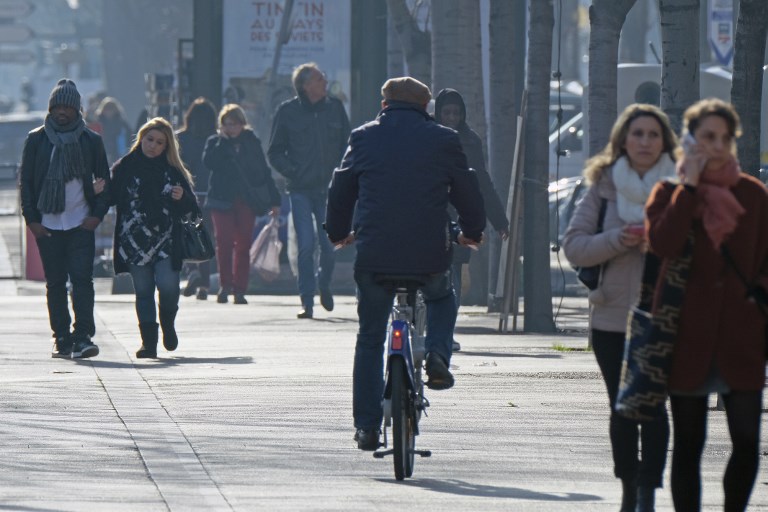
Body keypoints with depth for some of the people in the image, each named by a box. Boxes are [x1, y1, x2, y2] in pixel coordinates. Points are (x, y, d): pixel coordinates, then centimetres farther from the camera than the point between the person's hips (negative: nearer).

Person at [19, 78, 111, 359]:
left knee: (82, 279, -11)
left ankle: (83, 337, -14)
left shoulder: (91, 141, 6)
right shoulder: (36, 140, 5)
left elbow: (104, 180, 11)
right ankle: (61, 339, 10)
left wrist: (98, 214, -2)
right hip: (47, 225, 1)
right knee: (55, 283, 5)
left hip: (81, 224, -1)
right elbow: (26, 181, 7)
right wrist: (31, 218, -2)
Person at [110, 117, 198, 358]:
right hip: (134, 241, 0)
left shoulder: (173, 171, 8)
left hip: (166, 241, 0)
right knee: (143, 291, 2)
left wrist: (181, 198, -12)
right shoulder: (125, 167, 6)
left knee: (168, 286, -12)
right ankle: (149, 341, 8)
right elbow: (113, 197, 3)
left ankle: (168, 324, 17)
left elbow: (191, 207, 9)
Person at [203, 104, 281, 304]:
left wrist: (274, 200, 10)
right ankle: (225, 284, 1)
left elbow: (264, 172, 12)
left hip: (247, 200, 1)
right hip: (223, 199, -1)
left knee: (243, 244, -2)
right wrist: (223, 141, -10)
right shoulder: (215, 143, 8)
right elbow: (209, 161, -13)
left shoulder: (251, 142, 10)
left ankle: (239, 289, 1)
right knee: (224, 242, -9)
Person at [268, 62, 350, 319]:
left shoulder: (335, 108, 7)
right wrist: (292, 172, -8)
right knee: (306, 245, -8)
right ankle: (307, 301, -1)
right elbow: (275, 152, 7)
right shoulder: (287, 112, 1)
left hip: (329, 189, 2)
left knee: (329, 244, 0)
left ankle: (323, 285, 28)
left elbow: (347, 146, 14)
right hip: (301, 190, -2)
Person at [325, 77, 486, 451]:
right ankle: (438, 355, 5)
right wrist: (472, 232, 31)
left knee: (370, 339, 12)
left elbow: (340, 191, 15)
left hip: (373, 254, 0)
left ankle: (367, 427, 8)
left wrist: (337, 233, 33)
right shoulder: (443, 141, 4)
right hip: (429, 254, 0)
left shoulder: (363, 139, 7)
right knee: (442, 299, 32)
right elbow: (467, 191, 12)